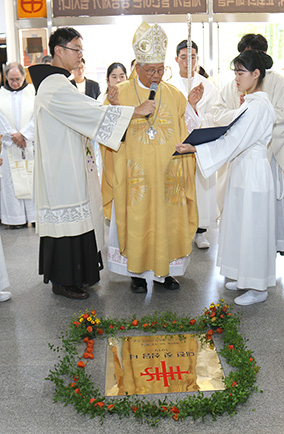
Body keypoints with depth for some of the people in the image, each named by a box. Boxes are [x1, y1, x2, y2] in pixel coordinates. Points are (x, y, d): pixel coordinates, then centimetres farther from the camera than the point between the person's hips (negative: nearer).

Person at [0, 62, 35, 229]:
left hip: (31, 142, -1)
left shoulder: (33, 91, 4)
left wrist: (23, 134, -11)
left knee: (33, 177, -1)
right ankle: (16, 217, 6)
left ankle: (36, 214, 5)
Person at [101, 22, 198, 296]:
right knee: (136, 220, 5)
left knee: (167, 220, 8)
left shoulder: (174, 95, 6)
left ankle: (165, 270, 24)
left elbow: (184, 134, 10)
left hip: (166, 175, 2)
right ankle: (137, 272, 21)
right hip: (135, 175, -2)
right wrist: (114, 109, -17)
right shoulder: (121, 93, 0)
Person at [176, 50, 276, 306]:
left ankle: (259, 288, 14)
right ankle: (245, 277, 31)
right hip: (243, 170, 10)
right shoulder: (250, 102, 12)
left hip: (253, 172, -10)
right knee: (242, 225, 16)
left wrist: (195, 148, -25)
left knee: (253, 228, -1)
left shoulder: (259, 105, -18)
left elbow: (234, 142, -24)